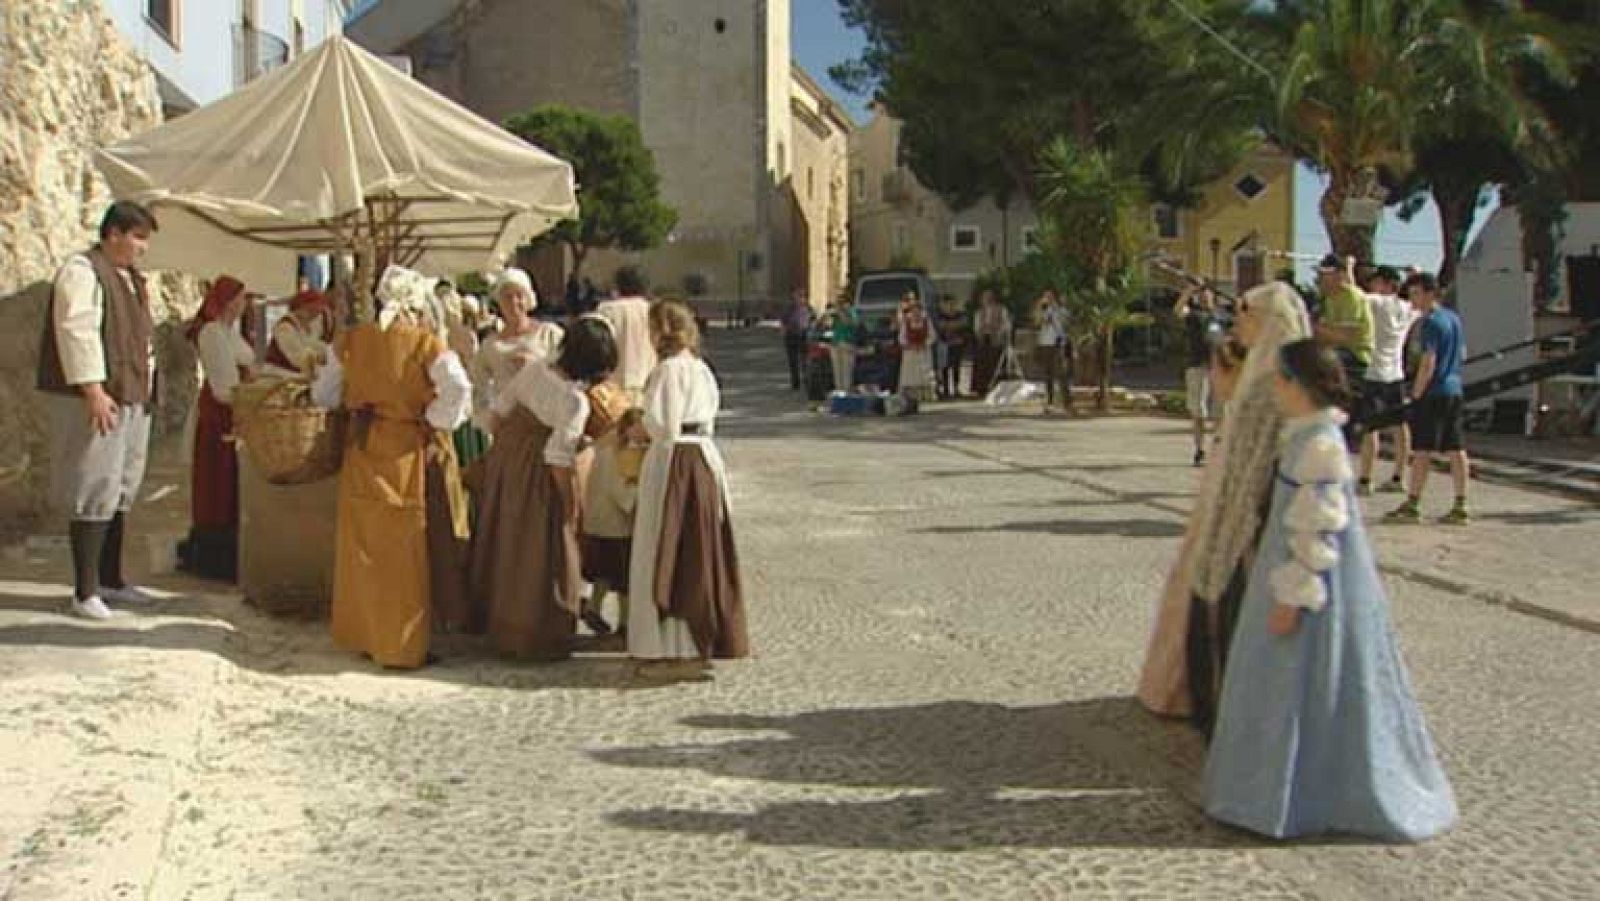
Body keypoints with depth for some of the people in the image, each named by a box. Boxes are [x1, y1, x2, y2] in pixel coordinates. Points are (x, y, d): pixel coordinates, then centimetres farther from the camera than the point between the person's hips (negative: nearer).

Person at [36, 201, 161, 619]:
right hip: (96, 401, -9)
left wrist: (144, 392, 20)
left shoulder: (130, 277, 18)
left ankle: (110, 579, 23)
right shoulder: (82, 271, -11)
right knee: (94, 492, -8)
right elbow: (76, 333, -20)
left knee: (121, 490, 13)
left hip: (131, 400, 9)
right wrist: (93, 390, -27)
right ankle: (85, 592, -4)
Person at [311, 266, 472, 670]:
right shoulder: (426, 344, -10)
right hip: (412, 454, -3)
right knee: (406, 551, 5)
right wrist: (436, 420, -9)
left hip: (364, 452, 3)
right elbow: (459, 390, -23)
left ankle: (363, 635, 24)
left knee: (365, 546, 15)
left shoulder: (351, 341, 2)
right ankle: (404, 646, 11)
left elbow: (323, 395, 10)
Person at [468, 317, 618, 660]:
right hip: (536, 476, -7)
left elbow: (499, 409, 5)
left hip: (504, 459, 7)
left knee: (503, 543, 21)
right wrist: (571, 506, -12)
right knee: (539, 552, 6)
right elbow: (558, 458, -24)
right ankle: (538, 638, 17)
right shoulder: (576, 402, -23)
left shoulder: (534, 368, -4)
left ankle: (493, 619, 38)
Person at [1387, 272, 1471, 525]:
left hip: (1433, 392, -8)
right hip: (1454, 390, 8)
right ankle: (1460, 507, 7)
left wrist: (1415, 395, -13)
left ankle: (1412, 506, 0)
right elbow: (1462, 353, 23)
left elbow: (1428, 364, -19)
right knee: (1456, 449, 6)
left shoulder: (1430, 322, -14)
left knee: (1422, 450, -4)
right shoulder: (1454, 317, 13)